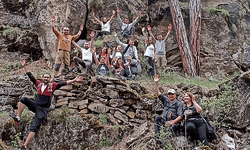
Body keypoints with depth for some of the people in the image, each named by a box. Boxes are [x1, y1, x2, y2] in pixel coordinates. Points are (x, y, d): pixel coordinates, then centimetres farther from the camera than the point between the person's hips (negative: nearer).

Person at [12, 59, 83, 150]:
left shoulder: (52, 86, 0)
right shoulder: (39, 84, 8)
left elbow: (64, 83, -4)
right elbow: (30, 76, 12)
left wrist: (74, 80, -13)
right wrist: (24, 66, 10)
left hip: (43, 109, -3)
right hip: (35, 105, 3)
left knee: (34, 127, -12)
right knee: (23, 99, -21)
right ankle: (18, 118, -18)